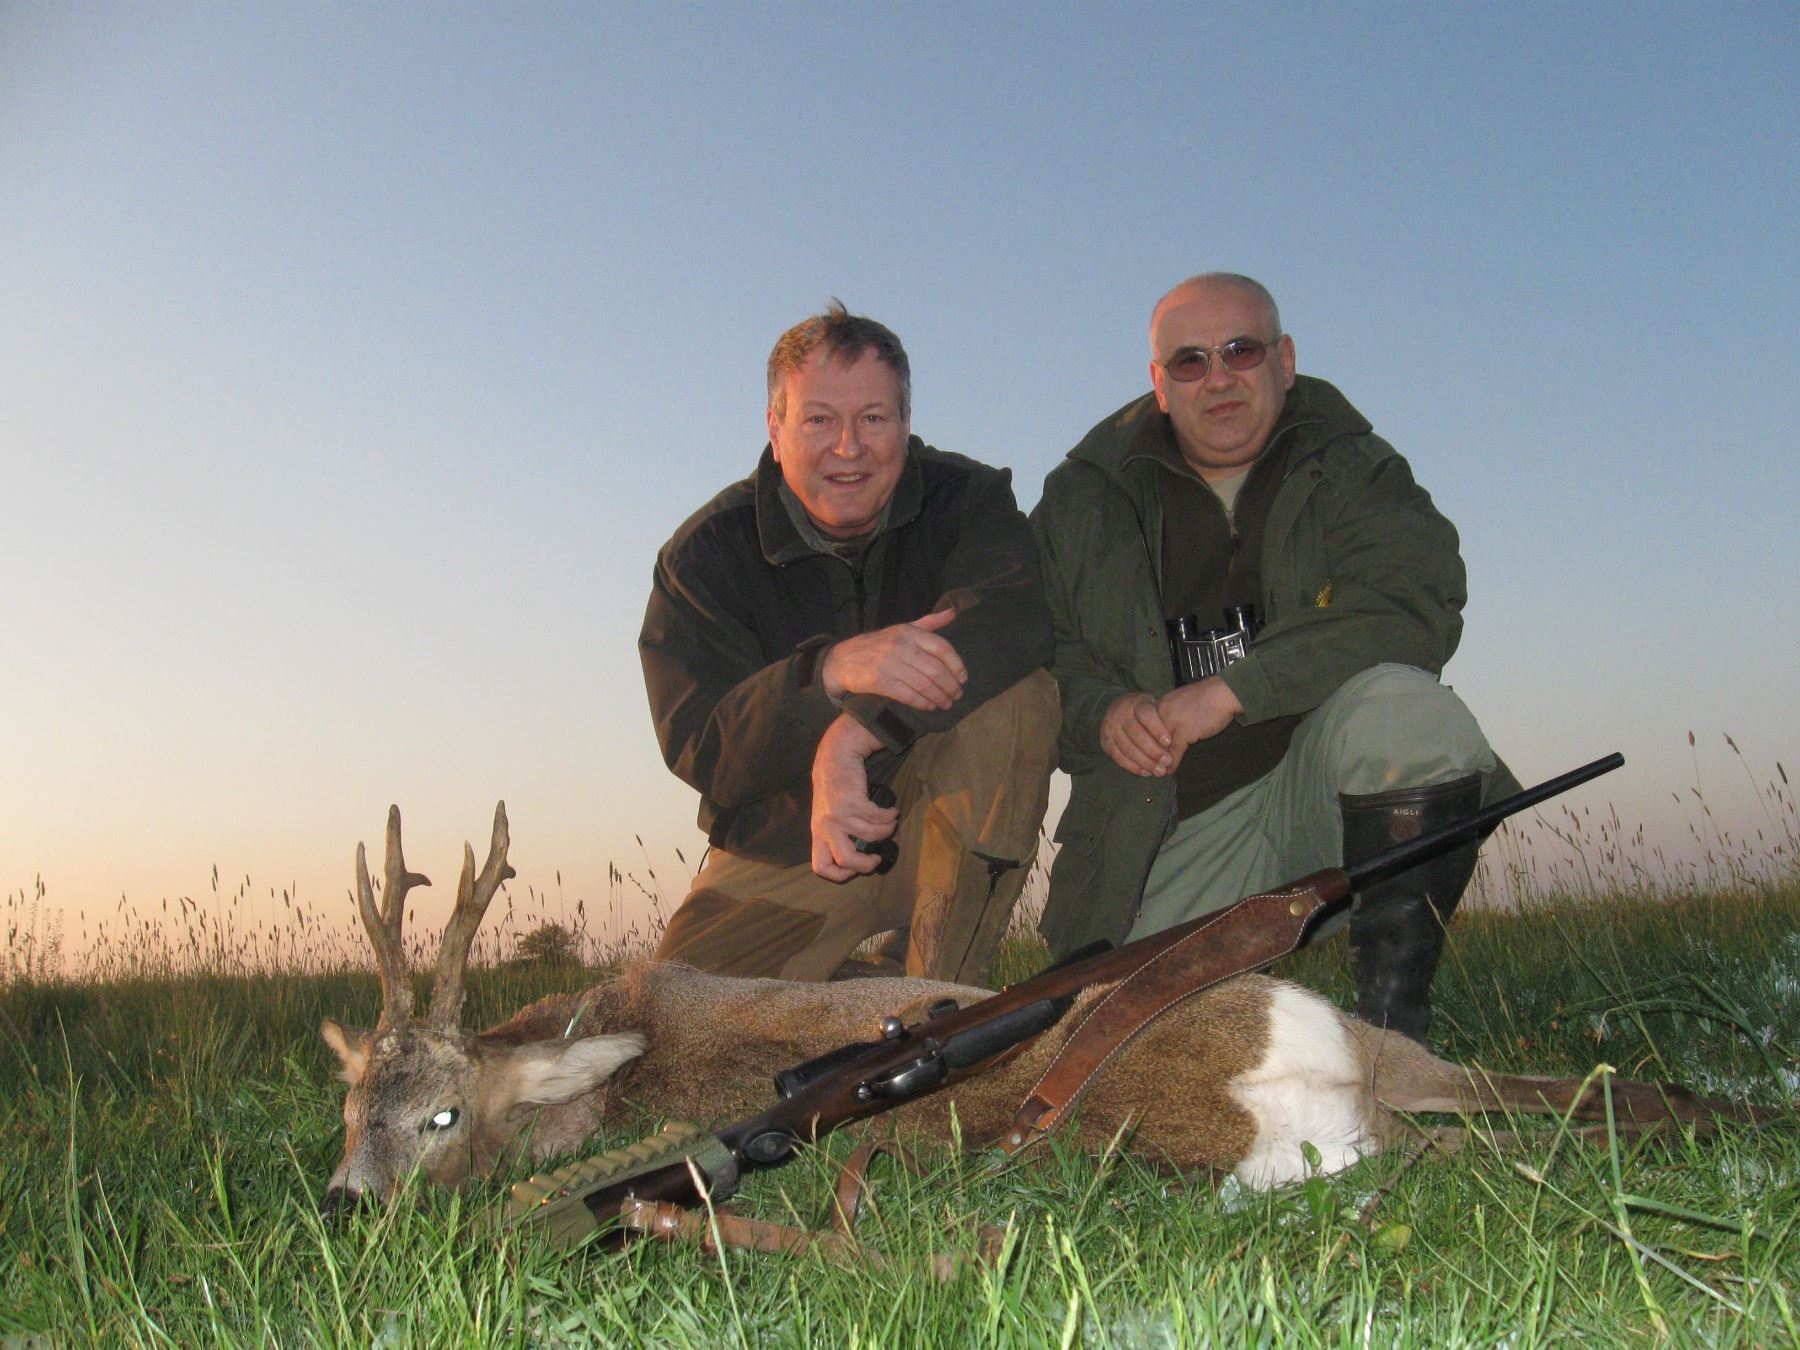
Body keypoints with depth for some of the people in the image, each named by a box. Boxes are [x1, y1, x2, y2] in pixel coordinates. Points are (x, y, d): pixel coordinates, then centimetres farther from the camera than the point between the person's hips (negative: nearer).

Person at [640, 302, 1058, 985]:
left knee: (1018, 695, -27)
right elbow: (700, 753, -18)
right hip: (784, 853, 1)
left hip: (950, 835, -1)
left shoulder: (967, 499, -8)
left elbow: (1017, 614, -30)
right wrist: (830, 671, -38)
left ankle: (942, 993, -20)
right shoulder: (704, 554, -8)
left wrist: (855, 737, -41)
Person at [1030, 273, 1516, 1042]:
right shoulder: (1084, 497, 8)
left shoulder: (1349, 468, 3)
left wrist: (1233, 690, -23)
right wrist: (1100, 711, -18)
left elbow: (1417, 606, -16)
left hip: (1319, 793, -1)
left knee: (1400, 707, -33)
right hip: (1168, 845, 2)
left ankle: (1393, 1018, -20)